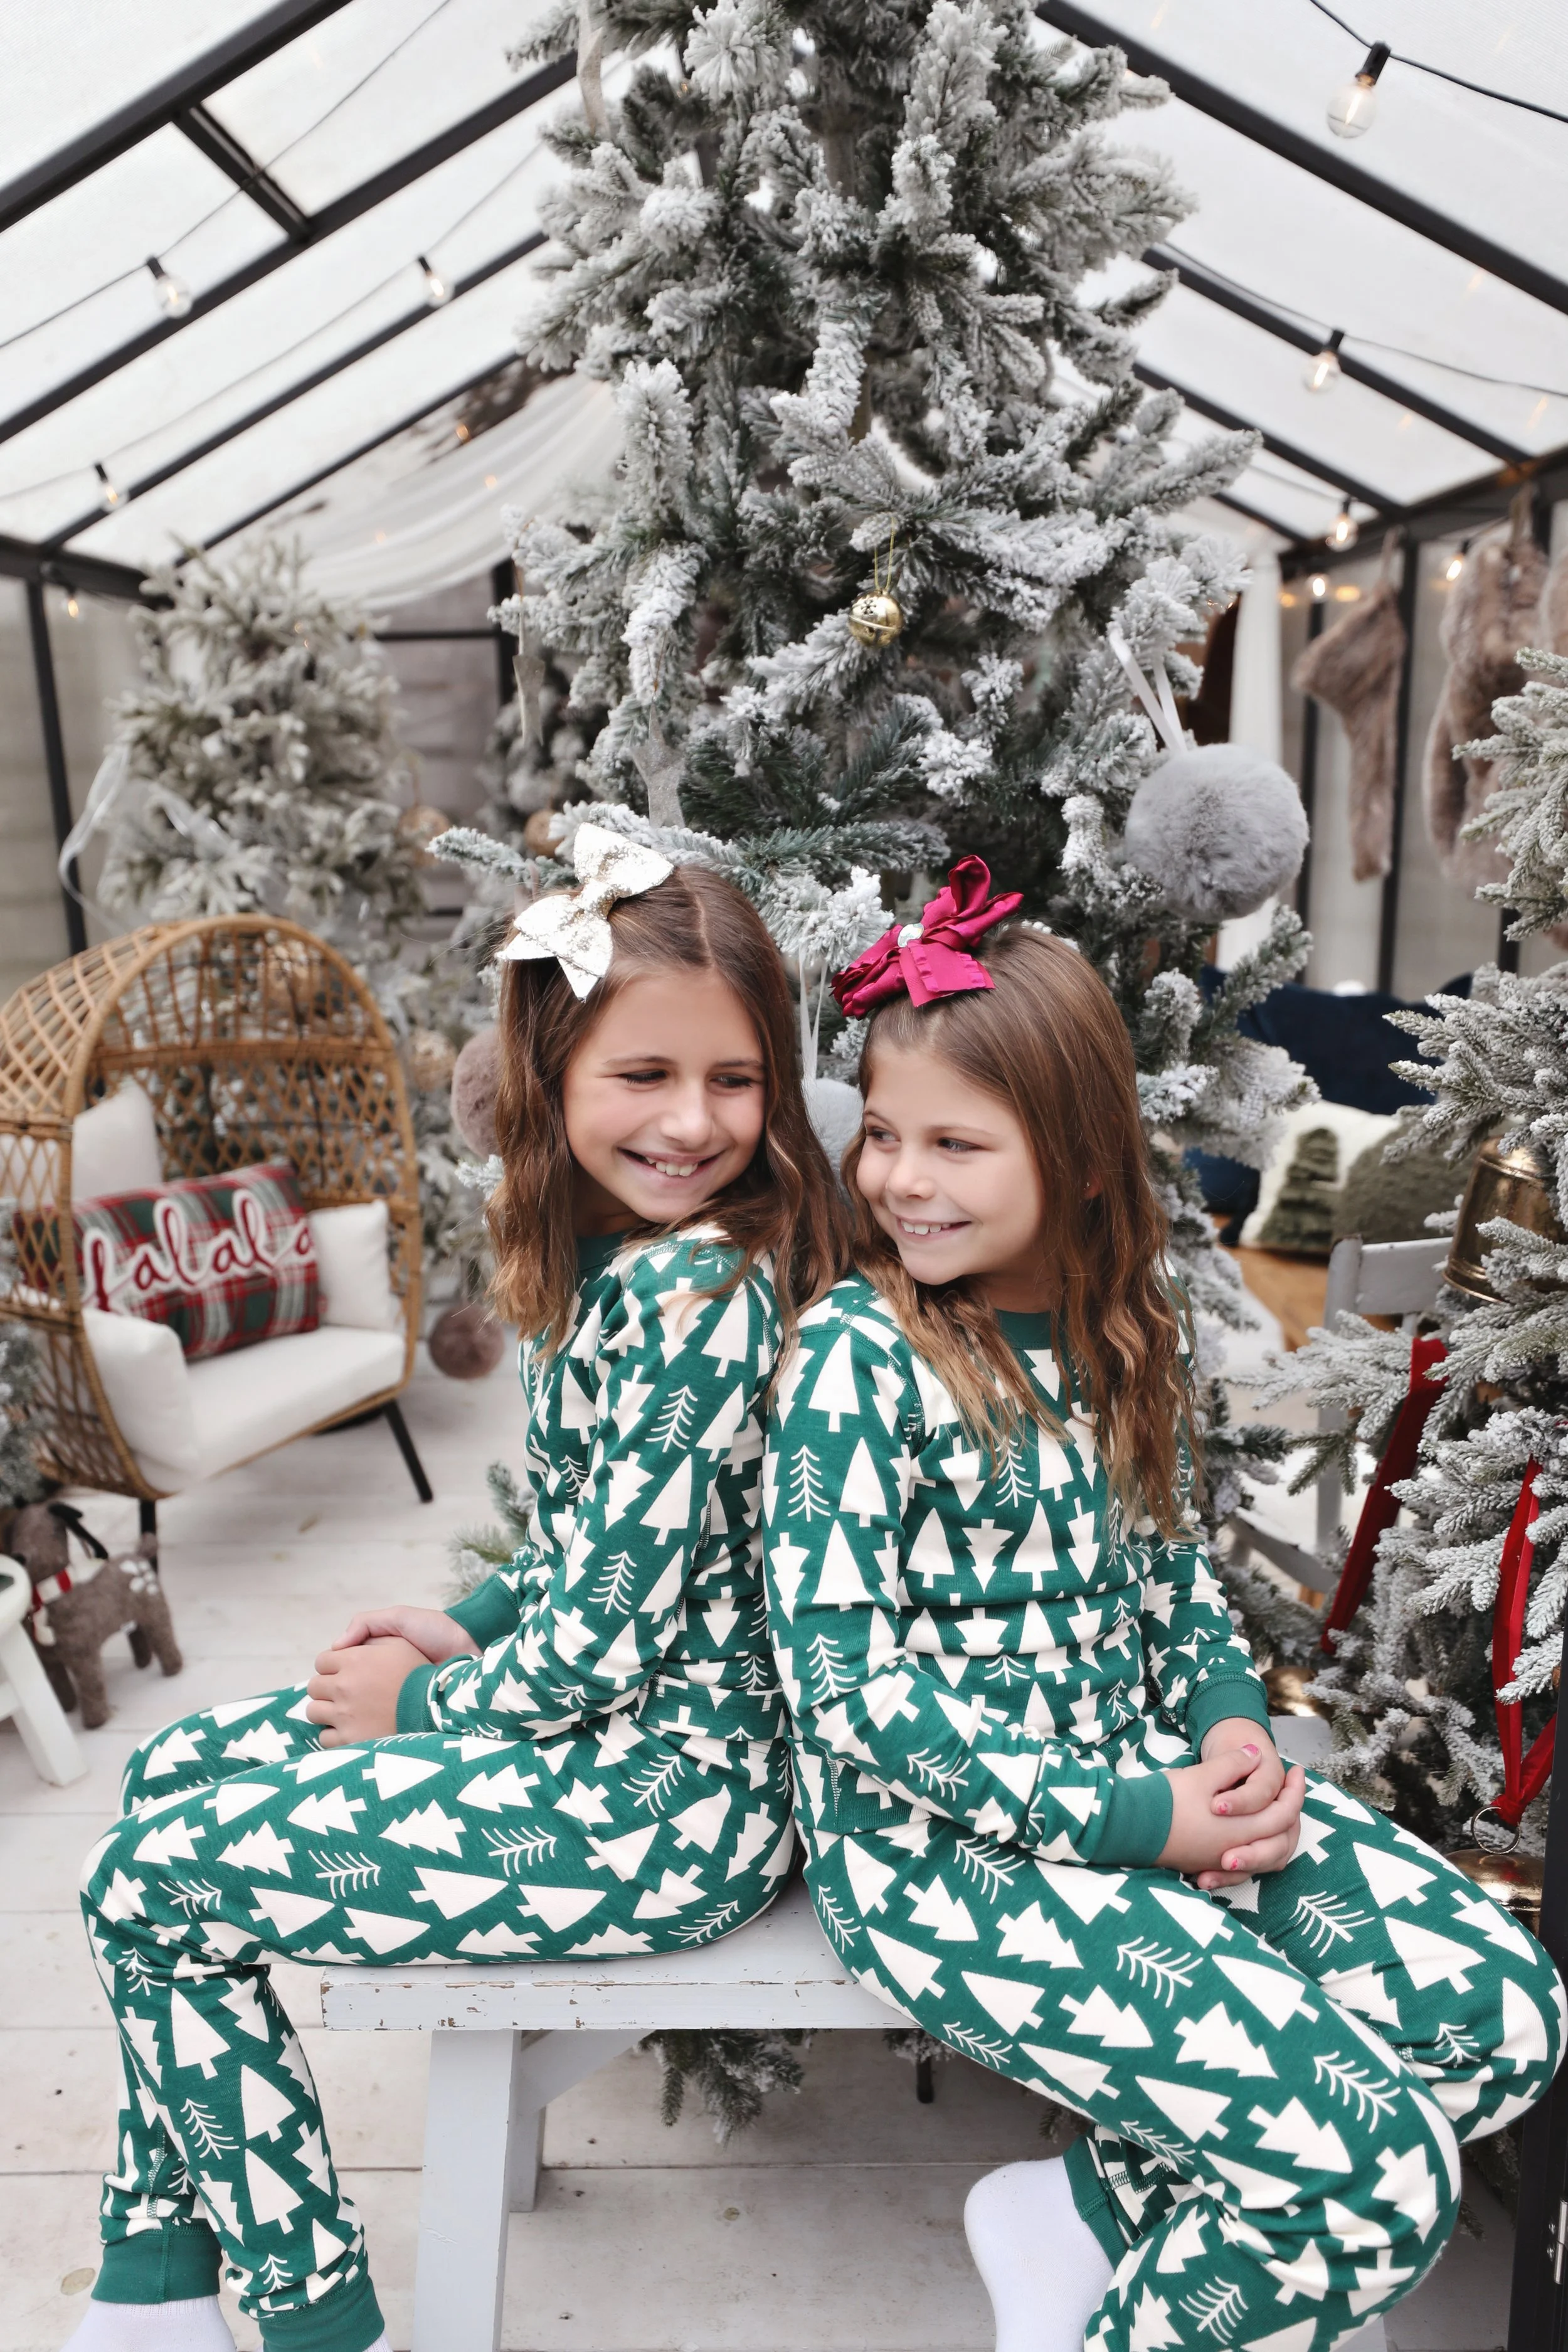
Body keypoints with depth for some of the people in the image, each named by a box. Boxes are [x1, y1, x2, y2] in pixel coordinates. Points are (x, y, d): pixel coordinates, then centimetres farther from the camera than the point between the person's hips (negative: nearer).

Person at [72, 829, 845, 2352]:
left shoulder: (693, 1292, -26)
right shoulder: (620, 1255, 3)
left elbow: (600, 1644, -23)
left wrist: (422, 1700, -7)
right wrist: (467, 1627, 6)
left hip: (670, 1793, -10)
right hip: (609, 1707, 10)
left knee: (143, 1884, -2)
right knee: (176, 1768, 17)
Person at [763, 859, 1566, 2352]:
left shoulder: (1129, 1333, 3)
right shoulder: (855, 1359, -17)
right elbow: (850, 1689, -18)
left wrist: (1232, 1729, -6)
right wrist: (1128, 1818, -18)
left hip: (1142, 1779, 7)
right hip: (936, 1838, -7)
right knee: (1376, 2172, -15)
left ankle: (1081, 2211, 10)